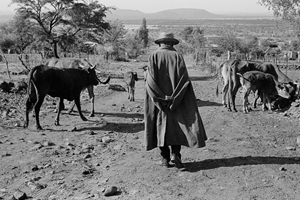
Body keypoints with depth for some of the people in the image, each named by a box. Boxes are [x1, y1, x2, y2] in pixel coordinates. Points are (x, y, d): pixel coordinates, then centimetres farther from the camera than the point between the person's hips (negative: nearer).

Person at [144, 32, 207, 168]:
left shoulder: (153, 56, -1)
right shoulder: (177, 56, -2)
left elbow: (150, 79, -11)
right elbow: (184, 79, -10)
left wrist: (161, 98, -10)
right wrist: (174, 98, -9)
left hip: (158, 100, 1)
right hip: (177, 101, -1)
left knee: (161, 126, 9)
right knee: (178, 126, 9)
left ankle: (165, 158, 10)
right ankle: (175, 154, -5)